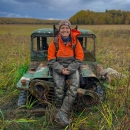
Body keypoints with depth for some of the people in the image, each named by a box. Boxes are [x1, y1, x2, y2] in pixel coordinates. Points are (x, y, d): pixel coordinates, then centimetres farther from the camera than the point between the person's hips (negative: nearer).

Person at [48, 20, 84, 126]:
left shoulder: (75, 42, -3)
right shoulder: (54, 42, -5)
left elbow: (79, 59, 0)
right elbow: (51, 60, -1)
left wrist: (69, 69, -13)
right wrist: (61, 69, -16)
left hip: (72, 67, 1)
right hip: (58, 67, -1)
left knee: (75, 85, -27)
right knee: (59, 87, -27)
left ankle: (62, 114, -24)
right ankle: (59, 109, -4)